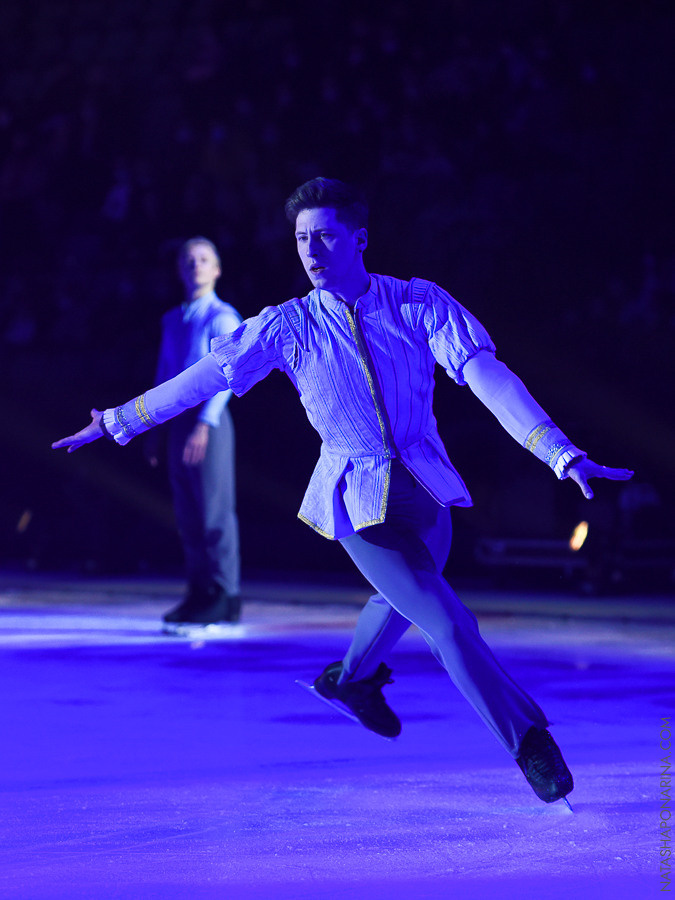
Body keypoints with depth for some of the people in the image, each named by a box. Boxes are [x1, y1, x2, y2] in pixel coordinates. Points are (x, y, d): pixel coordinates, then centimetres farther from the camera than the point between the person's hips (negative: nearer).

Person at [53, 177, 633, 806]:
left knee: (404, 599, 26)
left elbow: (488, 377, -18)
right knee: (446, 622, -15)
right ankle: (529, 742, -4)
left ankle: (352, 678, 58)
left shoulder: (419, 304, -8)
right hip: (357, 500, -3)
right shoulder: (288, 326, -6)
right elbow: (203, 378, 2)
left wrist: (562, 455, -28)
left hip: (426, 489, 3)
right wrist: (115, 422, 5)